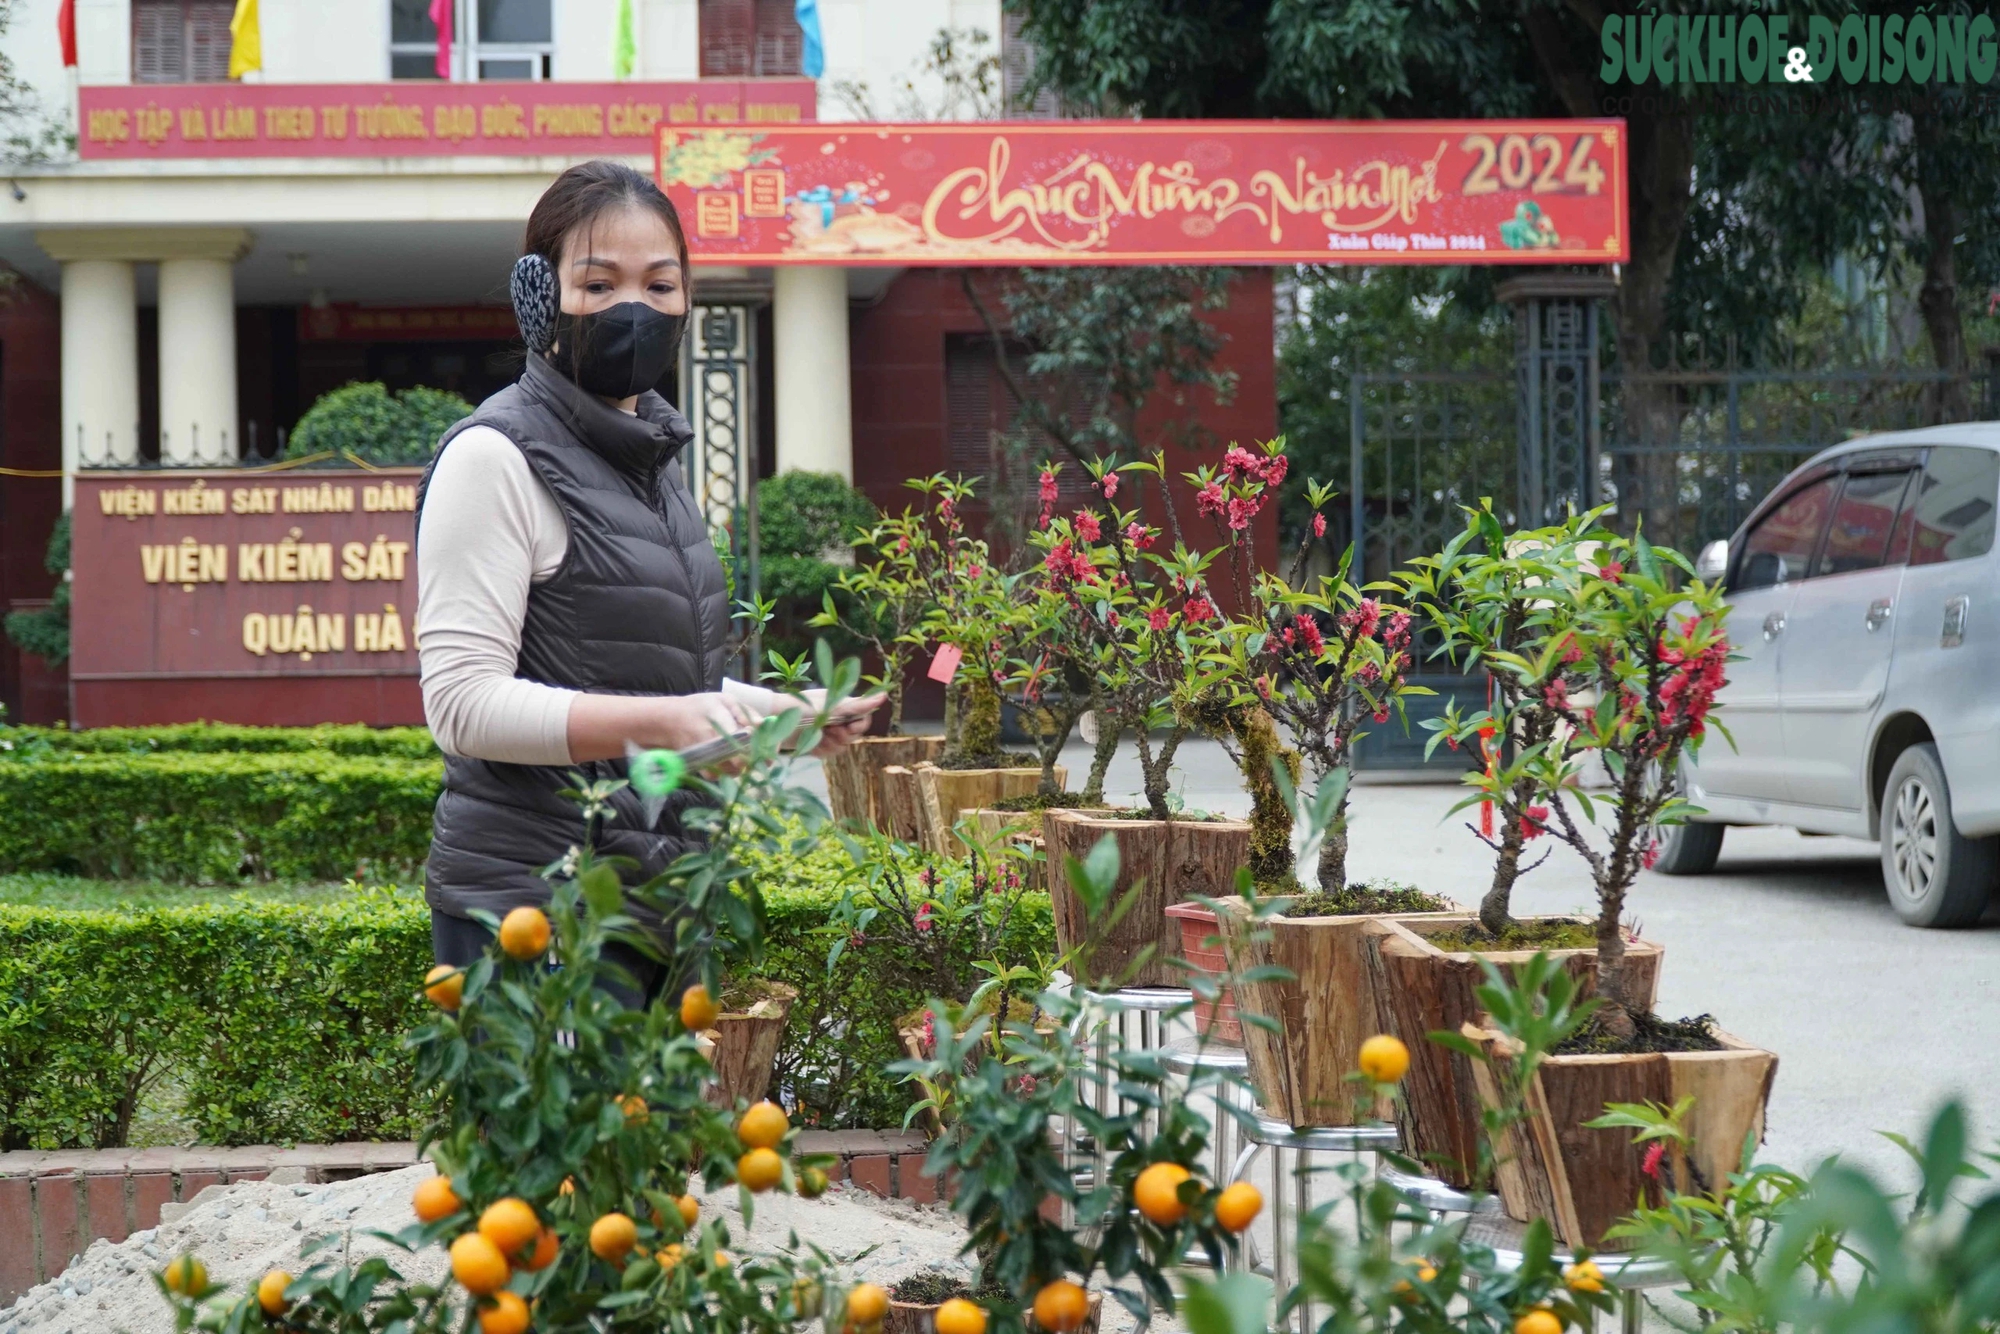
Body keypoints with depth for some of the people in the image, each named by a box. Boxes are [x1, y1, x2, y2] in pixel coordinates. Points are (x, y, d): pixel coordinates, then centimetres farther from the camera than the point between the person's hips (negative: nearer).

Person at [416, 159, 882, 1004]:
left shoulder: (652, 456, 19)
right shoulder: (494, 457, -7)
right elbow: (463, 701, -15)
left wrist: (784, 714, 13)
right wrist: (656, 723, -25)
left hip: (660, 896, 8)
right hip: (533, 901, -8)